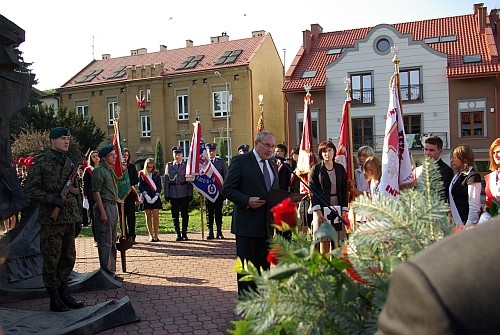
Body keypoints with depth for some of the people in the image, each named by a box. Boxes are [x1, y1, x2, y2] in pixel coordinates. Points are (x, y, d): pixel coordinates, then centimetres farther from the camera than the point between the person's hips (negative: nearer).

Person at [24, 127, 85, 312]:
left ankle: (64, 292, 25)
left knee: (68, 258, 12)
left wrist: (79, 215, 15)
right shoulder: (41, 162, -4)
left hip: (70, 218, 6)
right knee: (51, 260, 1)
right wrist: (54, 199, -18)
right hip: (51, 219, -6)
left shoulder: (70, 163, 14)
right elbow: (30, 189, -7)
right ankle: (54, 297, 13)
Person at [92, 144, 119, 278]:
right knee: (105, 242, -5)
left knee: (112, 242, 15)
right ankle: (107, 272, 1)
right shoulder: (99, 170, -11)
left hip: (114, 206, 10)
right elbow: (96, 192, -16)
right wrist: (102, 211, -21)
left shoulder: (111, 170, 17)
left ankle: (112, 271, 24)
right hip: (104, 206, -10)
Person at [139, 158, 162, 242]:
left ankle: (156, 235, 3)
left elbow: (159, 187, 4)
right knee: (148, 217, 3)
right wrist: (146, 196, -12)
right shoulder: (142, 174, 5)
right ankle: (151, 235, 7)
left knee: (155, 216, -5)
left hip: (155, 198, 0)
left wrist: (155, 197, -8)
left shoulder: (156, 174, 7)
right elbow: (140, 187, 1)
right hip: (146, 198, 0)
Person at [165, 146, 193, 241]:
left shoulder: (186, 165, 5)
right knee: (175, 215, 4)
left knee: (185, 214, 2)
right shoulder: (169, 165, 8)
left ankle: (184, 234, 13)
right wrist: (166, 194, 0)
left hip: (184, 193, -1)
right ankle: (178, 234, 14)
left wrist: (190, 194, -3)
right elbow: (166, 180, 6)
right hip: (173, 193, 1)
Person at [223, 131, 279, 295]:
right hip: (247, 224, -7)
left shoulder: (272, 164, 15)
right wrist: (247, 201, -24)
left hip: (267, 224, 7)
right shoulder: (240, 161, -6)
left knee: (264, 266, 13)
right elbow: (227, 189, -11)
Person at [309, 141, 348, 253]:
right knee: (324, 241, -3)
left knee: (337, 242, 1)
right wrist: (318, 211, -12)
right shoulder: (316, 168, 1)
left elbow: (344, 190, 11)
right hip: (322, 208, -3)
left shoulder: (340, 168, 11)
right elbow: (312, 190, -4)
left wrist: (344, 210, 2)